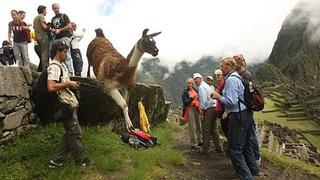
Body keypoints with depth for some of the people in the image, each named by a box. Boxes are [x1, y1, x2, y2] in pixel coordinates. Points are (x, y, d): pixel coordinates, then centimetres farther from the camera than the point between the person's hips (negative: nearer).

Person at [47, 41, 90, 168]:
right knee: (75, 134, 2)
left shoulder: (61, 65, 17)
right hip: (66, 105, -10)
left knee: (70, 134, 15)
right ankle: (80, 160, 18)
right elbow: (51, 87, -26)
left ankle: (56, 160, 23)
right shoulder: (54, 67, -14)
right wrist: (67, 84, -15)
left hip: (70, 104, 10)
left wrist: (71, 84, 13)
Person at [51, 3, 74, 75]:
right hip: (56, 39, 6)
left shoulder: (64, 16, 6)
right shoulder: (53, 19, 23)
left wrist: (59, 30, -8)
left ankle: (70, 72, -14)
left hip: (64, 37, -6)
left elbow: (69, 26, -4)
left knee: (67, 56, -13)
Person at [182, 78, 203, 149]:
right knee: (192, 128, -5)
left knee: (199, 126, 13)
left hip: (196, 109, 6)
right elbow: (185, 102, -15)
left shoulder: (195, 90, 12)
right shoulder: (185, 92, -4)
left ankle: (200, 141, 27)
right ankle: (193, 144, 2)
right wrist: (192, 98, -28)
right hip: (190, 109, -6)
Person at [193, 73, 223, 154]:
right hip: (214, 108, 9)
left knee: (206, 130, 0)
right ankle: (219, 148, 17)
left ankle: (206, 149, 7)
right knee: (214, 129, 14)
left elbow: (203, 100, -17)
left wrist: (202, 110, -7)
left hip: (208, 109, -9)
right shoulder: (207, 85, 20)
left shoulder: (201, 87, -10)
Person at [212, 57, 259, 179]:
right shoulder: (237, 77, 14)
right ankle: (253, 169, 41)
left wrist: (219, 96, -9)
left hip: (238, 117, -10)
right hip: (246, 114, 10)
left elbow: (232, 102, -22)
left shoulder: (230, 80, -16)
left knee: (235, 150, -1)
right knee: (245, 145, 25)